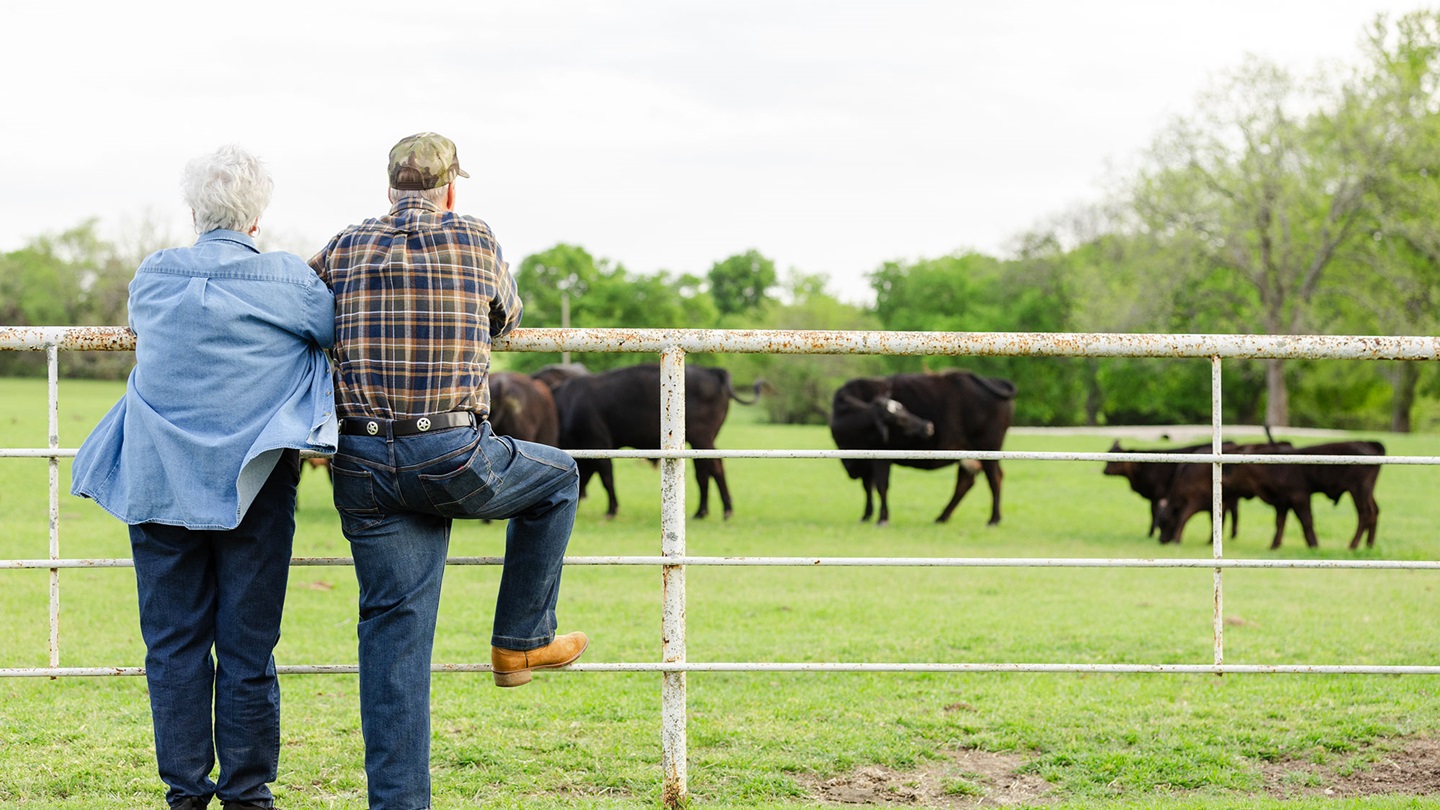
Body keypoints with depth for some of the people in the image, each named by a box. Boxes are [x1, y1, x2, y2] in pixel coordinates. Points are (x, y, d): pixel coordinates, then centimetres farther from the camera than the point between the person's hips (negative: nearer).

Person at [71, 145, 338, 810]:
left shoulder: (152, 276, 4)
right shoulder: (289, 280, -5)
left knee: (173, 644, 8)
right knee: (247, 645, 4)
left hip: (159, 482, 2)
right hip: (252, 485, -2)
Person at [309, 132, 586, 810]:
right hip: (454, 459, -3)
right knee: (557, 479, 26)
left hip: (364, 466, 3)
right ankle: (521, 640, 31)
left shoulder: (344, 250, 10)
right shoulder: (477, 241, 6)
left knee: (394, 630, 6)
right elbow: (506, 316, 24)